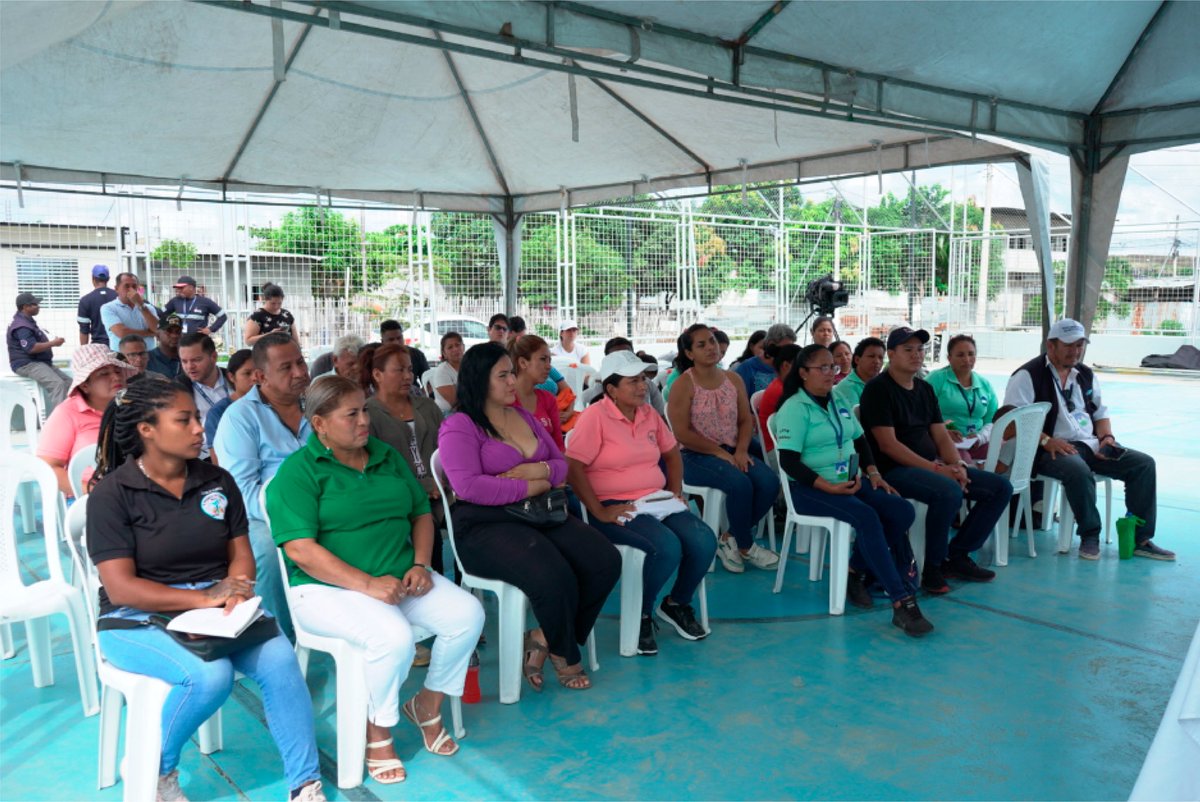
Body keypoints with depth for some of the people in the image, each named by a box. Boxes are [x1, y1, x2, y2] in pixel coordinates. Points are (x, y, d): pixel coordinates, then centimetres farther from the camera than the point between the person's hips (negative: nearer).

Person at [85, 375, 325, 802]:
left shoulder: (218, 481, 5)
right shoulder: (112, 493, -9)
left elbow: (240, 553, 7)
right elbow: (121, 589, -15)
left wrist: (236, 590, -16)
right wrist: (203, 598, -22)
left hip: (216, 607, 4)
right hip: (137, 619, -4)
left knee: (279, 658, -24)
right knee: (210, 675, -32)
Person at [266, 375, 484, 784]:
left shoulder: (386, 456, 11)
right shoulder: (299, 471, -9)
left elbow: (422, 513, 15)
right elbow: (300, 549, -18)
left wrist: (420, 564, -4)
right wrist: (367, 584, -24)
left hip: (400, 578, 6)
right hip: (330, 586, -6)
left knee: (468, 613, -14)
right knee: (394, 636, -32)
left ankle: (428, 704, 10)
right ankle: (378, 732, -4)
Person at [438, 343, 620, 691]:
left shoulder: (524, 415, 19)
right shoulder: (459, 427, -4)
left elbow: (561, 463, 20)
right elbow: (468, 486, -18)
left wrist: (540, 470, -5)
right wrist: (528, 488, -13)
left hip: (539, 515, 8)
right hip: (485, 526, -7)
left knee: (606, 562, -14)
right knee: (554, 578, -31)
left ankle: (546, 638, 1)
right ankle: (565, 655, 0)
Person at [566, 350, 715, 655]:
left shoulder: (649, 414, 11)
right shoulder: (594, 417, -10)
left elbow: (672, 453, 25)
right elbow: (573, 468, -17)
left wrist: (676, 491, 11)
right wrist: (599, 512, -20)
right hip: (616, 507, -7)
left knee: (704, 542, -15)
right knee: (667, 548, -30)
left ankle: (677, 603, 13)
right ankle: (642, 615, -2)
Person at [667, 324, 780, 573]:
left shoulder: (733, 379, 8)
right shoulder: (684, 384, -9)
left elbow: (746, 420, 7)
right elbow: (682, 434, -14)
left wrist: (741, 450, -11)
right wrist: (719, 452, -16)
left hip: (732, 452, 6)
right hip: (695, 457, -6)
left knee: (769, 482, -19)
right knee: (740, 483, -31)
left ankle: (730, 538, 0)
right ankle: (745, 546, -6)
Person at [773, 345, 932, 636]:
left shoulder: (838, 403, 17)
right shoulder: (794, 408, -8)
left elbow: (860, 440, 23)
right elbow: (788, 461, -17)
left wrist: (873, 472, 3)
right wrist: (829, 487, -24)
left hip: (850, 480, 8)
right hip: (810, 488, -8)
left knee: (903, 511, -15)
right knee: (867, 517, -33)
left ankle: (856, 571, -3)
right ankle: (902, 602, -32)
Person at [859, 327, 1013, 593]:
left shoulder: (925, 389, 17)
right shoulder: (878, 389, -8)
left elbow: (941, 436, 13)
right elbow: (888, 444, -16)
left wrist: (957, 466, -7)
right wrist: (935, 468, -20)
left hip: (930, 466, 9)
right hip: (894, 470, -9)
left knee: (1001, 488, 0)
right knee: (949, 492, -35)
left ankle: (957, 556, 7)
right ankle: (933, 568, -15)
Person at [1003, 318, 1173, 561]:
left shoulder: (1086, 374, 17)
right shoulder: (1029, 375, -6)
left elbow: (1100, 413, 24)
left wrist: (1106, 437, 3)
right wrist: (1046, 441, -24)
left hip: (1090, 445, 8)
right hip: (1050, 450, -8)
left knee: (1144, 463, -6)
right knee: (1078, 470, -38)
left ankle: (1141, 539, -1)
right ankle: (1090, 536, -19)